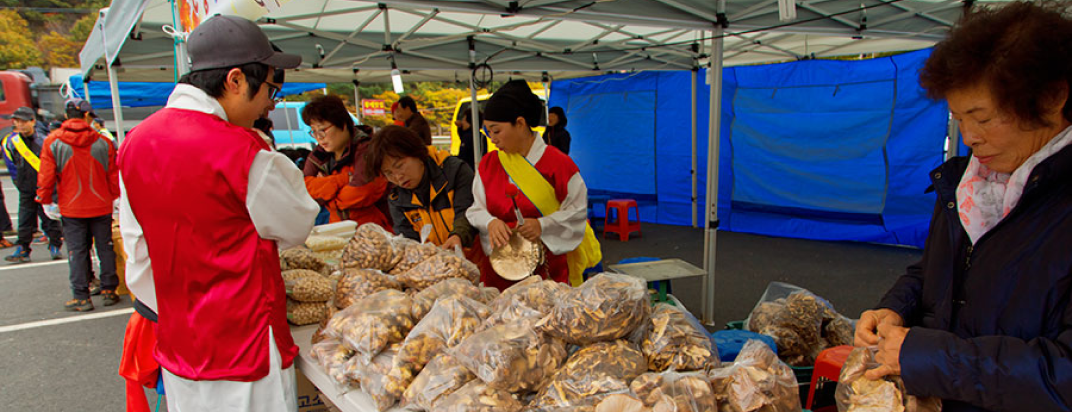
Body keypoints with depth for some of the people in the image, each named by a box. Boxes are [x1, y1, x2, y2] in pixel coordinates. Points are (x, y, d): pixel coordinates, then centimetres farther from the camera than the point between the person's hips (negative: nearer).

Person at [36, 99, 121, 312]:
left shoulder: (52, 142, -6)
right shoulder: (103, 142, -3)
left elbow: (46, 177, -4)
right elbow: (114, 175, 2)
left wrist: (46, 202, 8)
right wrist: (115, 198, 15)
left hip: (71, 208, -1)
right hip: (101, 206, 1)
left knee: (77, 251, 5)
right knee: (105, 248, 11)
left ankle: (81, 297, 8)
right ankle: (109, 291, 16)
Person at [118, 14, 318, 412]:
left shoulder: (135, 142, 2)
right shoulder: (243, 151, -22)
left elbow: (138, 248, 9)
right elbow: (296, 226, -8)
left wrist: (160, 314, 20)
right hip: (242, 345, -7)